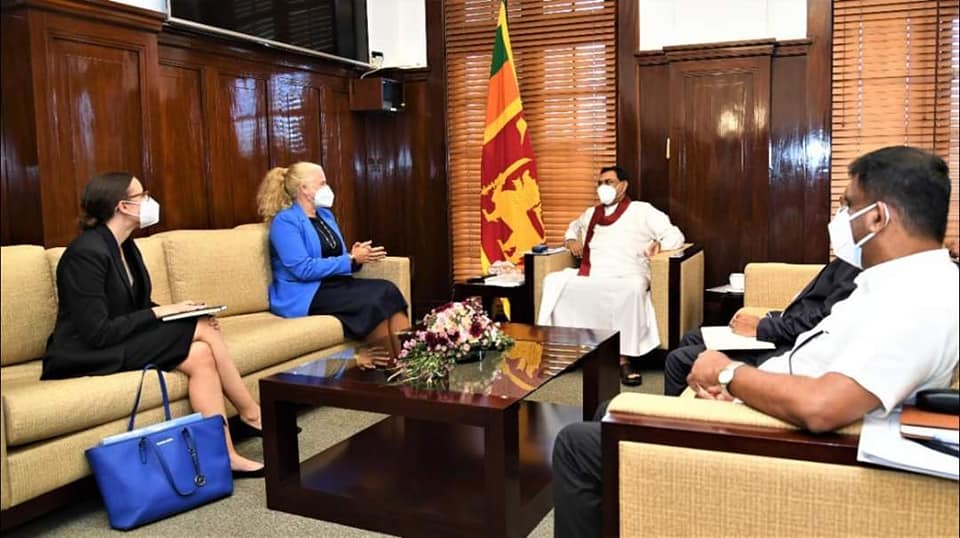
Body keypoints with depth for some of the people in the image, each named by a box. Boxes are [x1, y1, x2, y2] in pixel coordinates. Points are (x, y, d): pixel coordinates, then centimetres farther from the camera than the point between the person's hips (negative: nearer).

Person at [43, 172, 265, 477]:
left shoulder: (126, 247, 8)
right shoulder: (87, 252, -19)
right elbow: (98, 333, -23)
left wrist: (174, 312, -6)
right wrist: (159, 313, -17)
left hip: (118, 343, 8)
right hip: (88, 356, -8)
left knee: (201, 355, -17)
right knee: (203, 332, -20)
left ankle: (224, 457, -16)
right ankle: (252, 415, -9)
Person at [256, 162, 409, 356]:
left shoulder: (325, 214, 17)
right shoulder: (285, 221, -9)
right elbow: (303, 269, -19)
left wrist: (356, 257, -5)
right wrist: (351, 260, -17)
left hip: (335, 284, 7)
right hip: (305, 295, -7)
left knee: (386, 290, -22)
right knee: (373, 302, -30)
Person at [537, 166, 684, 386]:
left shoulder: (642, 211, 12)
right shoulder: (591, 213, 27)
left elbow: (675, 234, 7)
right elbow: (573, 227, 46)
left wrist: (659, 243, -16)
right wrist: (571, 240, 22)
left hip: (625, 278, -4)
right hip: (588, 276, 4)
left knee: (634, 289, -39)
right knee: (554, 281, -21)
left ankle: (623, 358, -33)